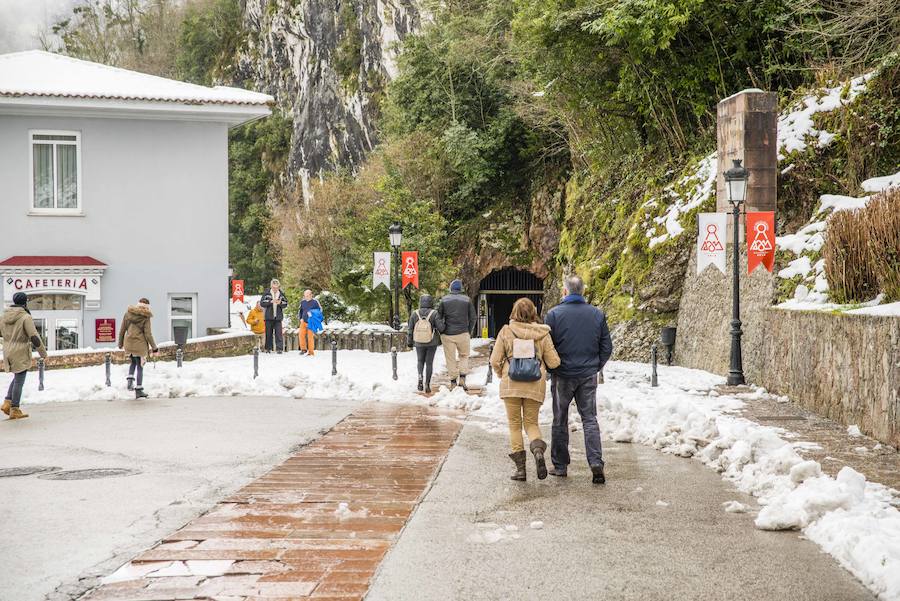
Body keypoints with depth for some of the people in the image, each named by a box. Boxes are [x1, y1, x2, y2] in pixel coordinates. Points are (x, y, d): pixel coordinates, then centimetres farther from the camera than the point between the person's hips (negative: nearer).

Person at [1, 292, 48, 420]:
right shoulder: (26, 317, -15)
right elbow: (34, 337, -17)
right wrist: (43, 353, -7)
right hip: (21, 353, -7)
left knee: (18, 377, 24)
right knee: (19, 381, 2)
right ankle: (15, 410, 7)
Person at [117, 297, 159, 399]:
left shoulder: (128, 313, 4)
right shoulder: (145, 317, -8)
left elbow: (122, 330, 8)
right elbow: (148, 334, -10)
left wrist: (120, 343, 20)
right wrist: (154, 348, -1)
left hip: (128, 344, 4)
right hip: (140, 344, -4)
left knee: (133, 362, 27)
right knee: (140, 366, 7)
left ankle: (130, 380, 6)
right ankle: (139, 390, 10)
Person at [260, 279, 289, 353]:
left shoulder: (281, 294, 6)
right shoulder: (267, 293, 1)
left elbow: (285, 304, 9)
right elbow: (262, 303, -3)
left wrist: (280, 303, -12)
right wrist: (270, 302, -15)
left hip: (278, 316, 0)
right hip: (269, 316, 0)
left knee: (279, 333, -6)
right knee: (268, 333, 6)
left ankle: (279, 348, -5)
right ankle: (268, 348, 15)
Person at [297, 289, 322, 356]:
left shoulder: (315, 302, -6)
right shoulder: (302, 302, 7)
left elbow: (320, 310, 2)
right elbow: (300, 311, 21)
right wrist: (300, 318, 7)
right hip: (303, 322, 4)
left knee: (310, 336, -3)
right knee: (301, 334, -8)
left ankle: (311, 352, 6)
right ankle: (303, 349, 7)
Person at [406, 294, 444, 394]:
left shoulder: (415, 314, -10)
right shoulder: (434, 314, -16)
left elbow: (410, 329, -6)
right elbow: (440, 327, -20)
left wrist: (409, 342, 7)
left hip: (419, 342, 1)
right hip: (432, 342, -1)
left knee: (420, 361, 21)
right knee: (429, 363, 11)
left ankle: (420, 376, -4)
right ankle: (427, 384, 5)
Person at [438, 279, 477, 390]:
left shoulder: (444, 300, 1)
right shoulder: (467, 300, 1)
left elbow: (439, 317, 2)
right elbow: (473, 318, 3)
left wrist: (441, 331, 13)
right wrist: (470, 332, 14)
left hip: (448, 334, 0)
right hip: (463, 334, 0)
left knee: (450, 358, 7)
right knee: (464, 356, 16)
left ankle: (453, 382, 7)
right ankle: (462, 377, 0)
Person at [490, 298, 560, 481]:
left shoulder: (506, 332, -3)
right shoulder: (542, 334, 0)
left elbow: (495, 361, -3)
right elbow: (554, 362, 1)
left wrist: (501, 374, 17)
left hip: (511, 384, -1)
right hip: (535, 384, 1)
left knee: (515, 425, 10)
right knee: (531, 423, 14)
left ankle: (520, 467, 5)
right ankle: (538, 450, -17)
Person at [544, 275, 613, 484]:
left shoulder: (554, 314, -9)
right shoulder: (598, 314, 0)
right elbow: (606, 347, 4)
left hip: (563, 376, -2)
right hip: (589, 376, 2)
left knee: (560, 421, 10)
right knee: (590, 418, 7)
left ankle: (560, 465, 15)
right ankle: (596, 463, -7)